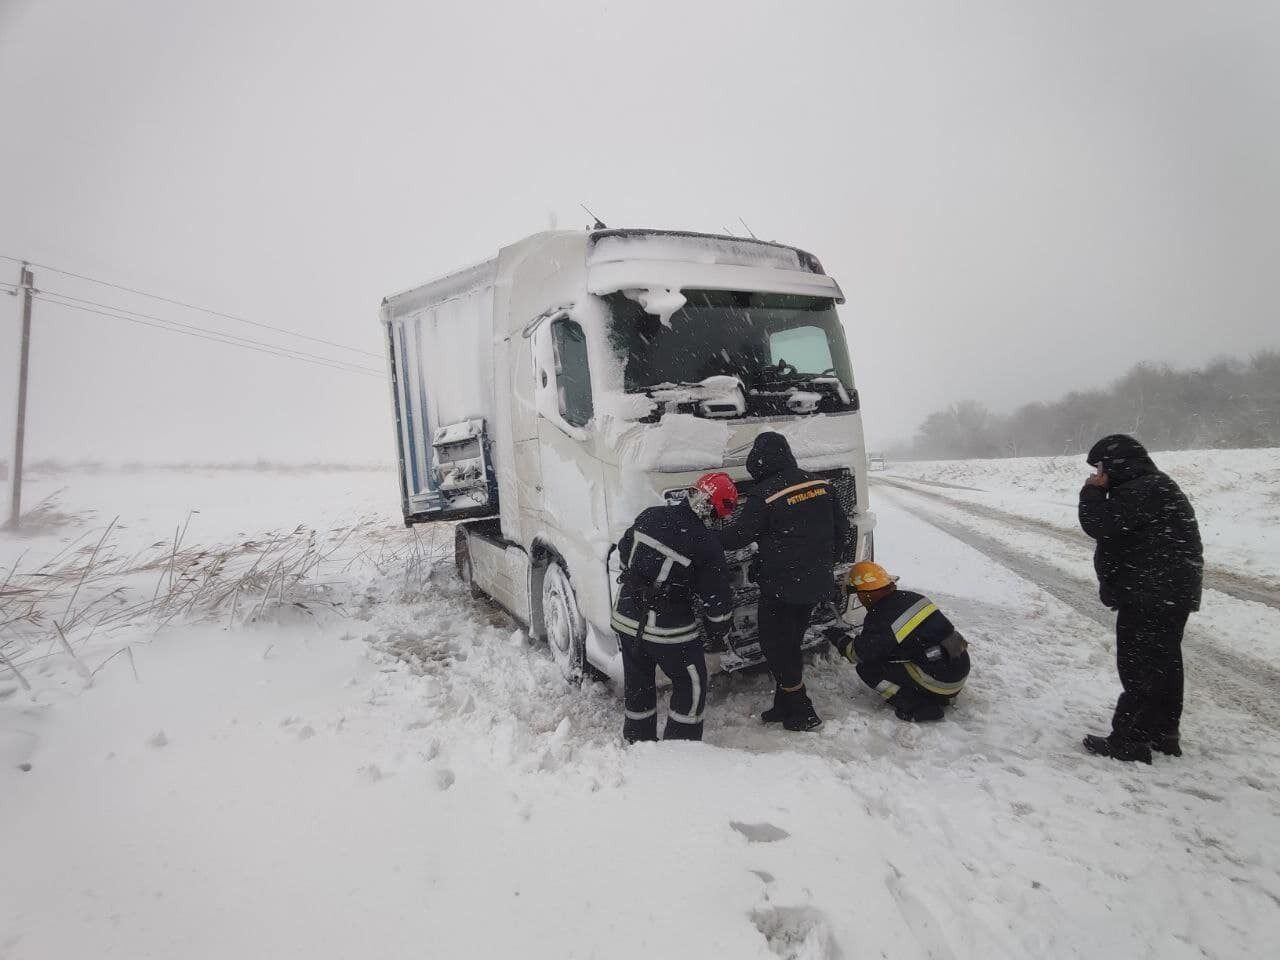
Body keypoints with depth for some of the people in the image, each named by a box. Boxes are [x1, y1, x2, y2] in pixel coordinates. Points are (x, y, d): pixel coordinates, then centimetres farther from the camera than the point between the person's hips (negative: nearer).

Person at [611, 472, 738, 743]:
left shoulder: (650, 516, -2)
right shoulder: (705, 545, -17)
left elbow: (624, 550, 14)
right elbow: (717, 597, -9)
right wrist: (719, 629, 10)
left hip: (626, 617, 6)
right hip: (668, 629, -6)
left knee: (637, 683, 23)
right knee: (691, 685, 14)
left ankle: (638, 742, 38)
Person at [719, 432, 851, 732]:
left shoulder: (764, 495, -18)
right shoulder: (820, 484, 4)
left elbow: (738, 536, -13)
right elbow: (841, 529, 12)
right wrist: (823, 565, 23)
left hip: (781, 588, -7)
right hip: (815, 584, 7)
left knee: (775, 645, 7)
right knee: (790, 644, 19)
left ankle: (802, 713, 13)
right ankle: (784, 707, 27)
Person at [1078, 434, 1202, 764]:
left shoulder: (1142, 491, -20)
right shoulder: (1154, 487, 16)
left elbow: (1100, 524, -23)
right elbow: (1117, 529, 19)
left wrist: (1091, 492, -10)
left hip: (1149, 598, -11)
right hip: (1171, 594, 11)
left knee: (1139, 669, -4)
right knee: (1163, 664, 18)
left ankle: (1130, 741, 4)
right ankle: (1164, 733, 30)